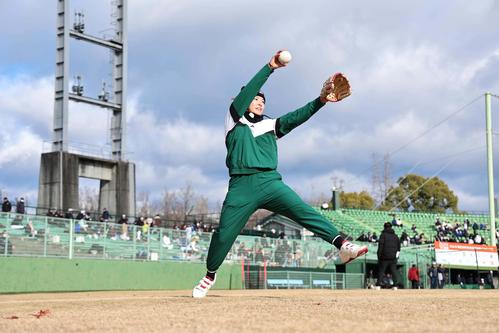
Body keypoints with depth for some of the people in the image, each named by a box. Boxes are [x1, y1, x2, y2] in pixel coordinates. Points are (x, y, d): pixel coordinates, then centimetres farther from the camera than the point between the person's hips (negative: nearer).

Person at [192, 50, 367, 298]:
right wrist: (270, 68, -6)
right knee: (223, 235, -2)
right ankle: (210, 275, 21)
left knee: (305, 212, -18)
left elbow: (297, 117, 8)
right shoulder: (234, 119, 14)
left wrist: (320, 100, -6)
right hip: (242, 185, -2)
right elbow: (247, 91, 0)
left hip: (271, 183, 2)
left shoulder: (271, 125, 22)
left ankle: (342, 246, -30)